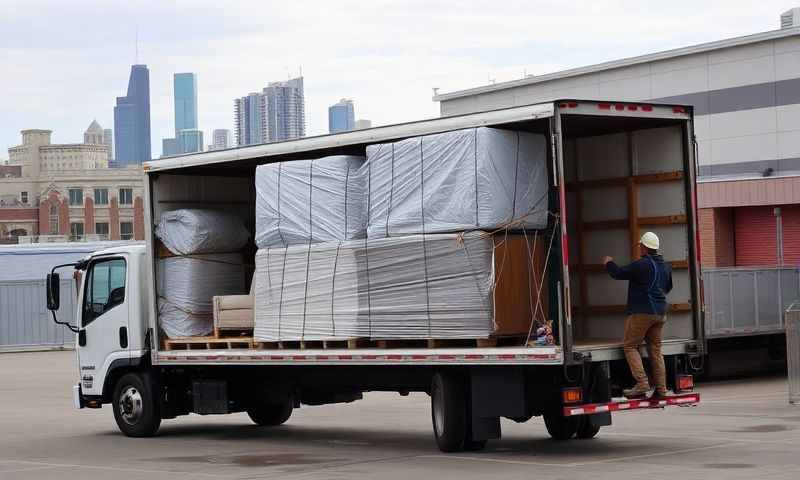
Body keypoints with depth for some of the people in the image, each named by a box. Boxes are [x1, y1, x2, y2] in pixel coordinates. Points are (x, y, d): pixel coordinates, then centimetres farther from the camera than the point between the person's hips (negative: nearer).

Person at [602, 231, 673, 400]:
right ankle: (661, 389, 6)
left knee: (630, 346, -1)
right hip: (660, 313, 8)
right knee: (655, 350, 10)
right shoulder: (666, 266, 12)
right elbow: (668, 287, 27)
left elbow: (619, 273, -8)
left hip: (641, 312, -8)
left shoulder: (642, 265, -14)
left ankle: (642, 383, -13)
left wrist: (608, 263, 11)